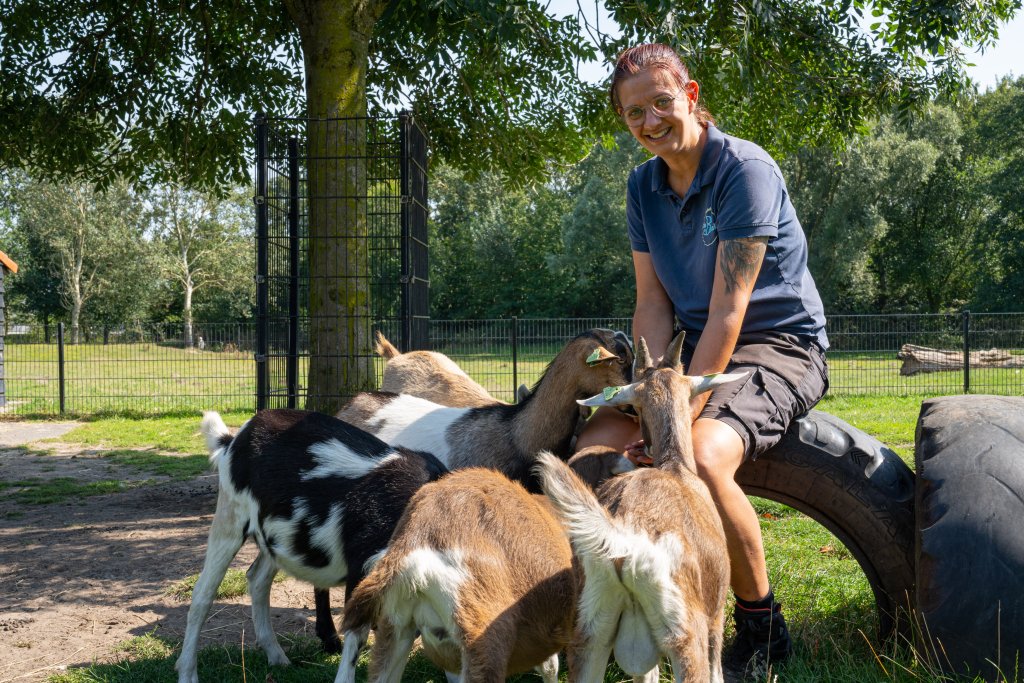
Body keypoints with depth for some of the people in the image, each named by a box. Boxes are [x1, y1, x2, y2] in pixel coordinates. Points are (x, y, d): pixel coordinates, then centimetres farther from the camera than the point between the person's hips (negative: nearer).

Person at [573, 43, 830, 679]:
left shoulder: (745, 169, -17)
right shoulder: (644, 185, 6)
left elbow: (728, 310, -22)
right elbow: (654, 304, 2)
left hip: (779, 345, -7)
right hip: (700, 351, 7)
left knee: (702, 457, -34)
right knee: (594, 447, -11)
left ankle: (763, 628, -13)